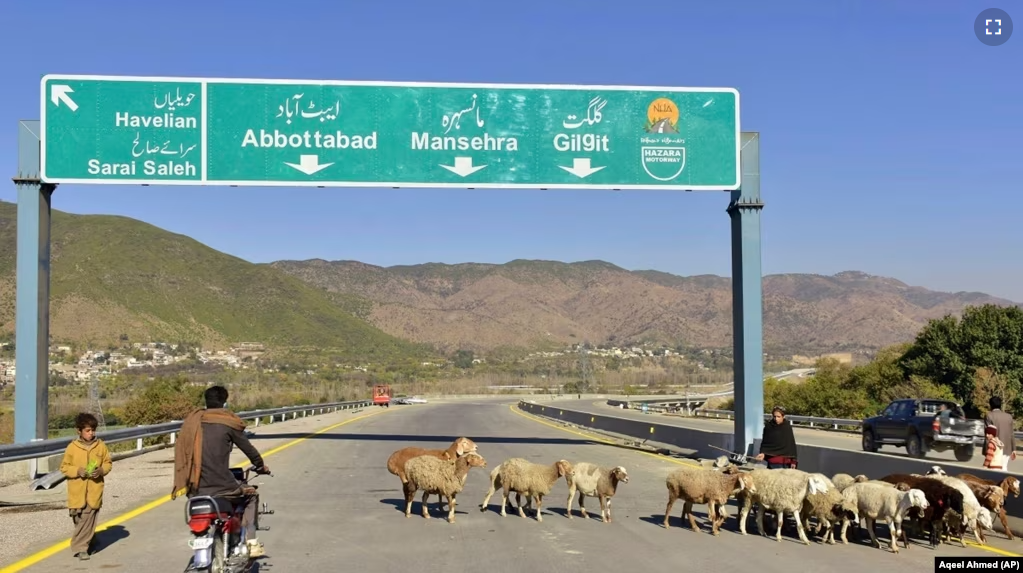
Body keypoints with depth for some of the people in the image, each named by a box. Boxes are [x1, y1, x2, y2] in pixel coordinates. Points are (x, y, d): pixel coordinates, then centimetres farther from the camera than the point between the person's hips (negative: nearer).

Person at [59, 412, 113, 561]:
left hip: (94, 491, 0)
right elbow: (64, 467, 2)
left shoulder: (101, 446, 1)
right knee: (79, 519, 6)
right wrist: (77, 471, -14)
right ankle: (88, 541, 22)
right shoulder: (72, 447, -3)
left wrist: (101, 470, -10)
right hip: (77, 491, 0)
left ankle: (80, 548, 6)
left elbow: (108, 463, 10)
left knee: (88, 519, -4)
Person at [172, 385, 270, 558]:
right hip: (221, 489, -4)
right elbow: (248, 448, 6)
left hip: (195, 491, 5)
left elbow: (181, 450, 18)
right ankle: (251, 543, 11)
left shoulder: (192, 420, 12)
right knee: (251, 497, 23)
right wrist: (261, 466, 25)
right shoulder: (229, 422, -2)